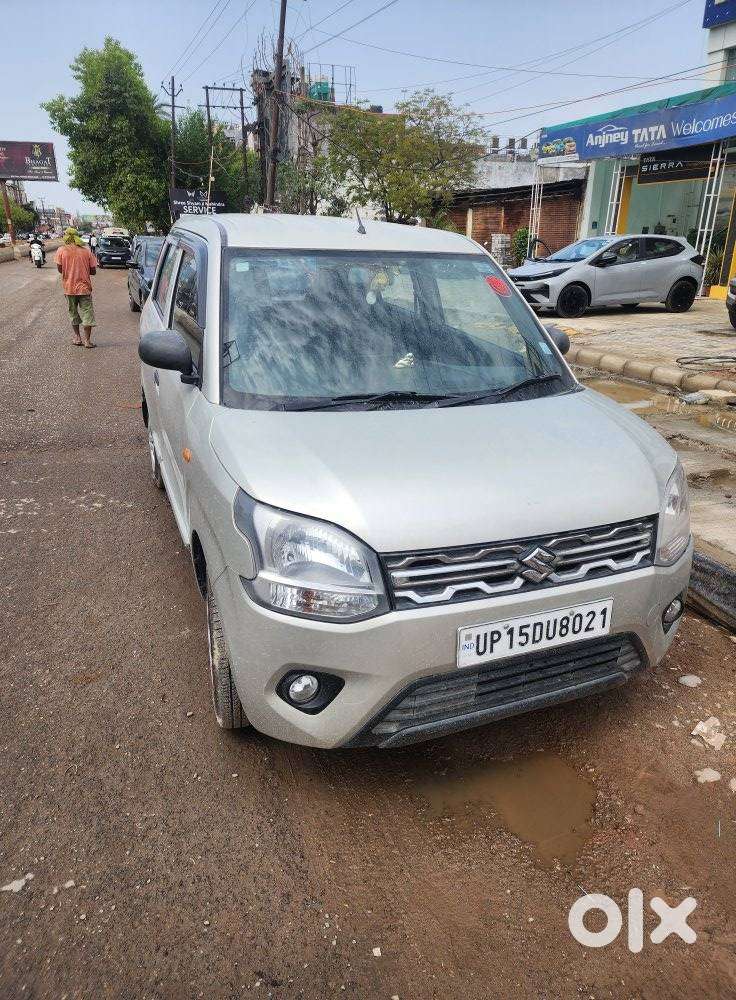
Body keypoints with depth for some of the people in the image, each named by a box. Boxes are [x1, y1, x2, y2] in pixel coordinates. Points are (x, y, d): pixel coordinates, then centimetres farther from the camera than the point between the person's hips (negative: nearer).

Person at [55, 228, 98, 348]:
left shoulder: (61, 251, -4)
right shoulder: (86, 251, -2)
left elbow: (60, 269, -3)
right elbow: (93, 271, 0)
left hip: (69, 288, 1)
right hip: (84, 287, -1)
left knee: (73, 314, 16)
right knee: (87, 314, 3)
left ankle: (77, 338, 18)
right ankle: (87, 340, -1)